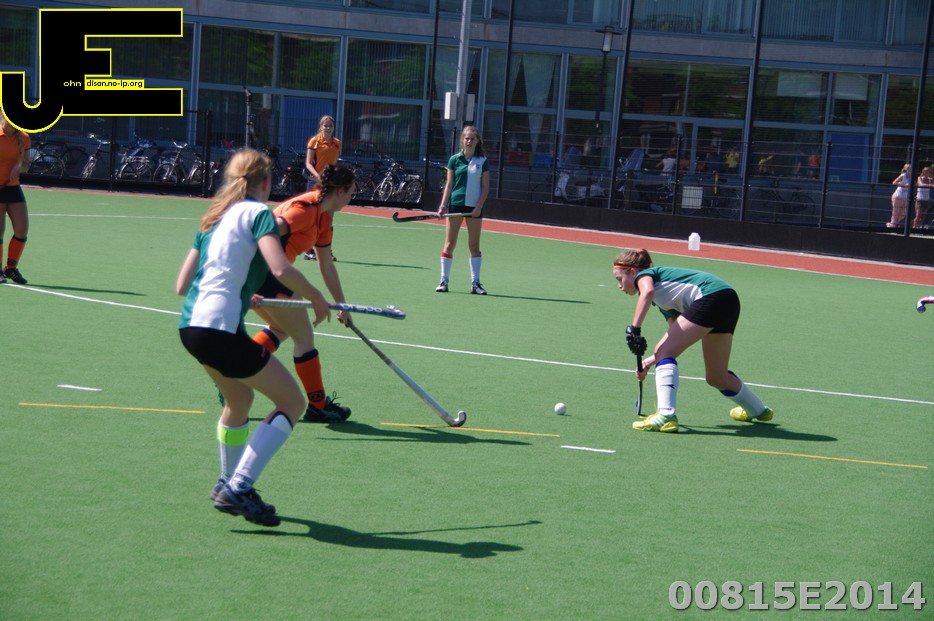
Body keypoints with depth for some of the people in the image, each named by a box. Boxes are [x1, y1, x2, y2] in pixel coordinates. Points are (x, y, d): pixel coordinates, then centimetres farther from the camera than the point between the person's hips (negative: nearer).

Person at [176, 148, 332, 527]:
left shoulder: (214, 218, 19)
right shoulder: (257, 212, -3)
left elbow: (182, 285, 19)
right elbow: (281, 270, -20)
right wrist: (316, 298, -3)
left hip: (190, 324, 9)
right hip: (221, 328, -9)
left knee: (239, 400, 30)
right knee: (292, 402, 2)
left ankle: (229, 485, 41)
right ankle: (238, 487, -8)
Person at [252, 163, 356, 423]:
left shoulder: (324, 218, 17)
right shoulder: (306, 208, -14)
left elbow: (327, 267, 27)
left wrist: (341, 305, 31)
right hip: (264, 271, -10)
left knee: (281, 328, 26)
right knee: (304, 335, 2)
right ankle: (318, 406, 12)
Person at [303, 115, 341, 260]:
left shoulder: (337, 143, 9)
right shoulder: (315, 141, -3)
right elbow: (308, 163, -7)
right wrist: (317, 175, -24)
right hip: (315, 182, -4)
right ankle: (309, 251, 5)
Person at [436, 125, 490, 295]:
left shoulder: (482, 161, 3)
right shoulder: (455, 159, 3)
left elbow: (485, 186, 2)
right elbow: (449, 184, 4)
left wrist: (479, 206, -9)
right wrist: (443, 206, -4)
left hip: (474, 207, 0)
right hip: (456, 204, 0)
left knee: (474, 245, 3)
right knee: (449, 244, 1)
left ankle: (475, 283, 8)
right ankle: (444, 280, 6)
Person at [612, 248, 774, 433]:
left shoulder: (643, 275, 7)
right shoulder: (664, 301, 30)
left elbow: (647, 291, -19)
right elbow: (675, 333, 22)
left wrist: (634, 329, -17)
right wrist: (650, 361, 18)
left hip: (711, 297, -10)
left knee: (664, 353, -9)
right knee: (716, 377, 23)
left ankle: (665, 415, -21)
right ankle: (758, 411, 46)